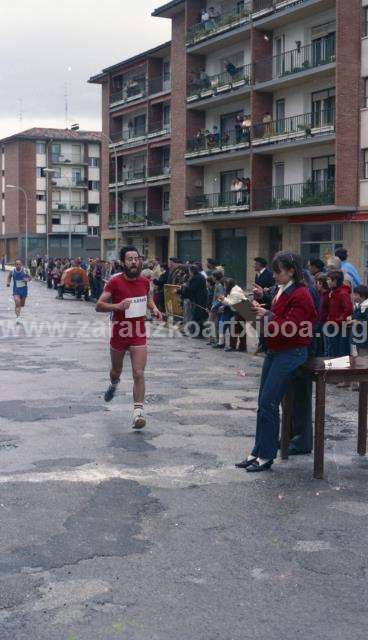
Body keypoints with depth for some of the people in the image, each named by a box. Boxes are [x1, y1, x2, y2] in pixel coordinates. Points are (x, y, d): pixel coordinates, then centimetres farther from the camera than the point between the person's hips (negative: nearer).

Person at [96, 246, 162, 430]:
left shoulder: (144, 281, 0)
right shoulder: (115, 282, -13)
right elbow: (99, 306, -15)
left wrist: (154, 308, 1)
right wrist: (117, 306, -32)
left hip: (139, 335, 1)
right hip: (119, 333, -1)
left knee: (139, 374, -11)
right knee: (116, 370, 21)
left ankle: (138, 411, -8)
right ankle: (114, 384, 56)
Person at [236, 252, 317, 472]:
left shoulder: (300, 295, -15)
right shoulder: (282, 291, 13)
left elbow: (289, 328, -22)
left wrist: (268, 314, -19)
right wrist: (262, 311, 6)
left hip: (290, 353, -9)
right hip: (274, 351, 9)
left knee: (269, 403, -9)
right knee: (263, 403, 9)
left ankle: (266, 456, 1)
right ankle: (257, 453, 17)